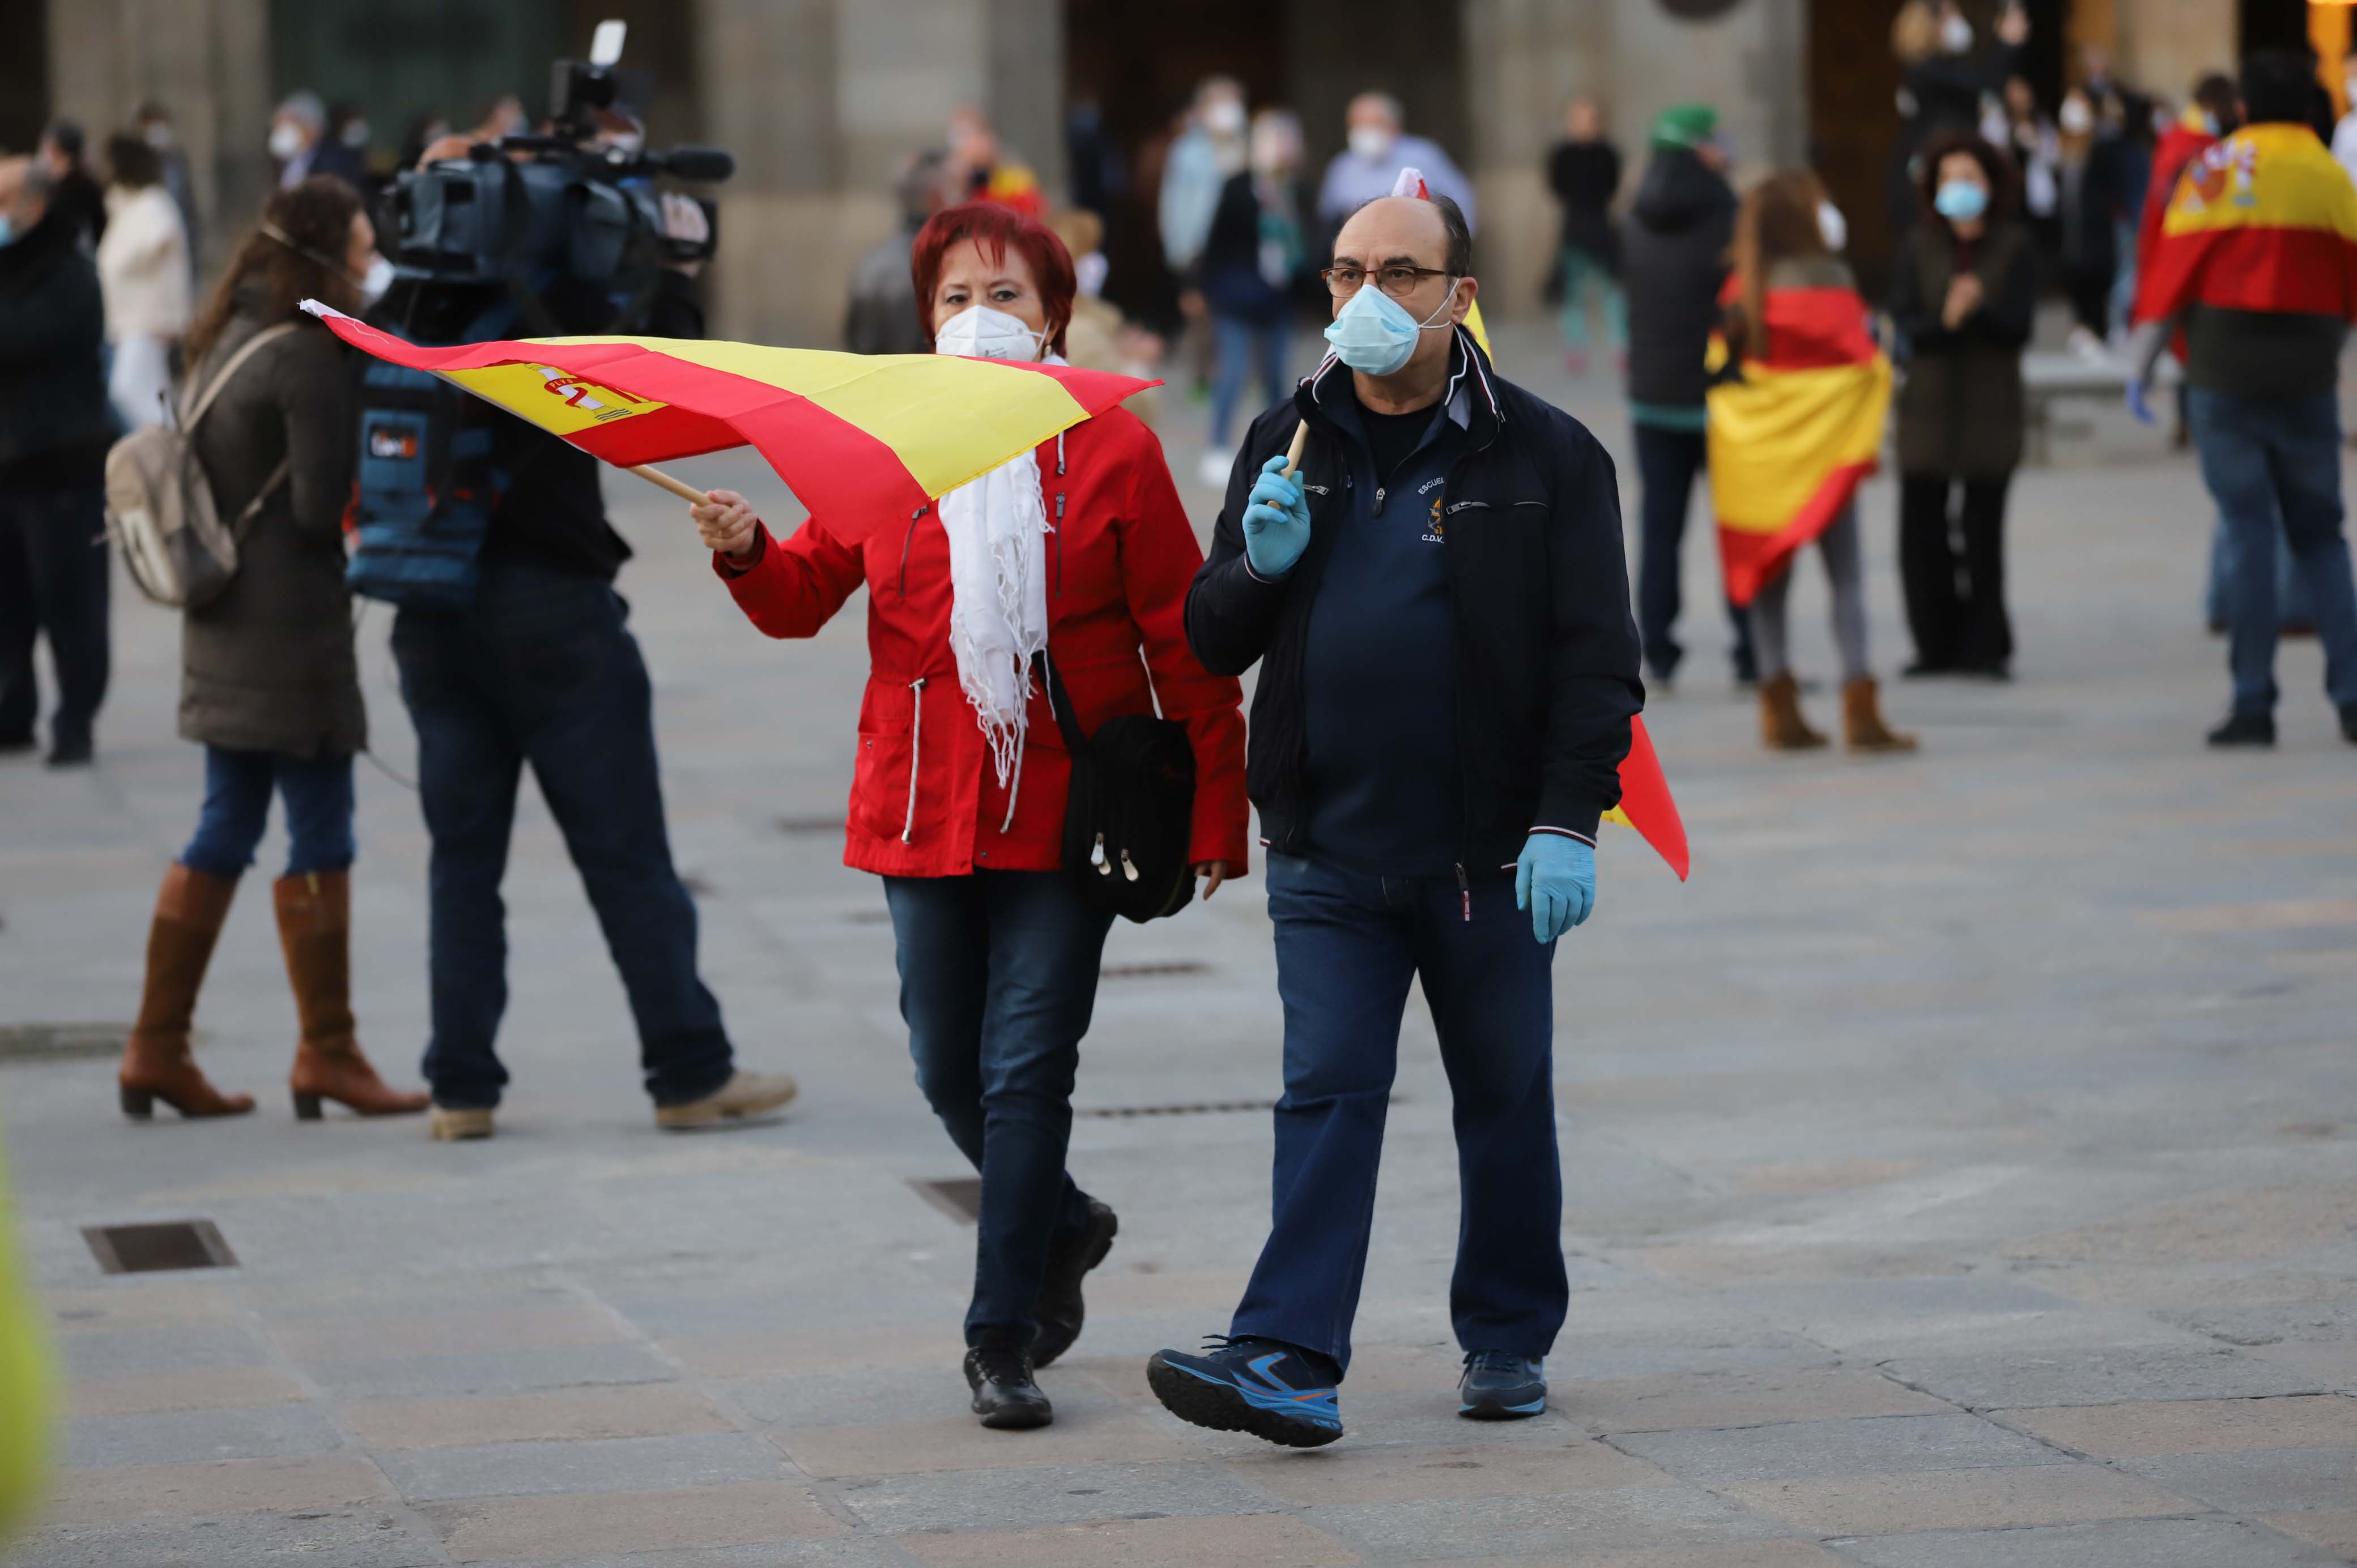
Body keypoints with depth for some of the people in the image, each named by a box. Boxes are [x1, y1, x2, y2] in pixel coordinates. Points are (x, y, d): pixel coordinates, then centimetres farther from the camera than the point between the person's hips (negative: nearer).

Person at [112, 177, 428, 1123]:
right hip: (292, 624, -9)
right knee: (320, 837, 0)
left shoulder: (230, 342, 11)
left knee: (224, 833, 13)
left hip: (223, 620, 9)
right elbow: (326, 505, -19)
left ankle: (157, 1047, 14)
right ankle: (326, 1054, 5)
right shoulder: (308, 359, -17)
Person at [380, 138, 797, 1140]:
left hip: (433, 616, 5)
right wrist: (675, 272, 3)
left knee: (462, 856, 10)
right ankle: (690, 1075, 7)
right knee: (627, 856, 3)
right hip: (549, 607, -5)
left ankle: (461, 1088, 8)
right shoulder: (558, 306, -13)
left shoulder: (412, 310, 1)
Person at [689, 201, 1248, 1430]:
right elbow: (803, 597, 11)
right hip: (926, 813, 3)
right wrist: (744, 552, -12)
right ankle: (1063, 1229, 37)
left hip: (1067, 813, -3)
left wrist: (1216, 815, -3)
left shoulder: (1110, 452, -1)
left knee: (1026, 1071, -7)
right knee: (950, 1073, 9)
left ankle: (1004, 1341, 0)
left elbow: (1186, 648, -1)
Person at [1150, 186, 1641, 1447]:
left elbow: (1596, 658, -4)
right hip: (1327, 856, 2)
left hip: (1486, 854, -2)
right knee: (1327, 1095, -5)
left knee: (1505, 1099, 10)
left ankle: (1509, 1342, 25)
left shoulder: (1542, 455, -2)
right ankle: (1290, 1363, -12)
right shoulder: (1290, 443, 9)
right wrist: (1259, 566, -10)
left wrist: (1568, 822, -13)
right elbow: (1212, 642, 12)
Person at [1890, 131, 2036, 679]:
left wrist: (1980, 310, -24)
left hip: (1990, 408, -2)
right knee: (1921, 532, -1)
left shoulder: (2014, 246, 2)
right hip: (1929, 404, 2)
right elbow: (1904, 321, -4)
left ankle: (1985, 648, 6)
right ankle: (1937, 645, 9)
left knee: (1983, 535, -2)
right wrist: (1945, 321, -22)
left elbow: (2020, 325, -6)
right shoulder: (1919, 246, 6)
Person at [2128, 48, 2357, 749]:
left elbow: (2172, 271, -5)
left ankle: (2253, 702, -4)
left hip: (2225, 374, -2)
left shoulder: (2217, 167, -2)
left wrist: (2140, 366, 0)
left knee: (2249, 532, 0)